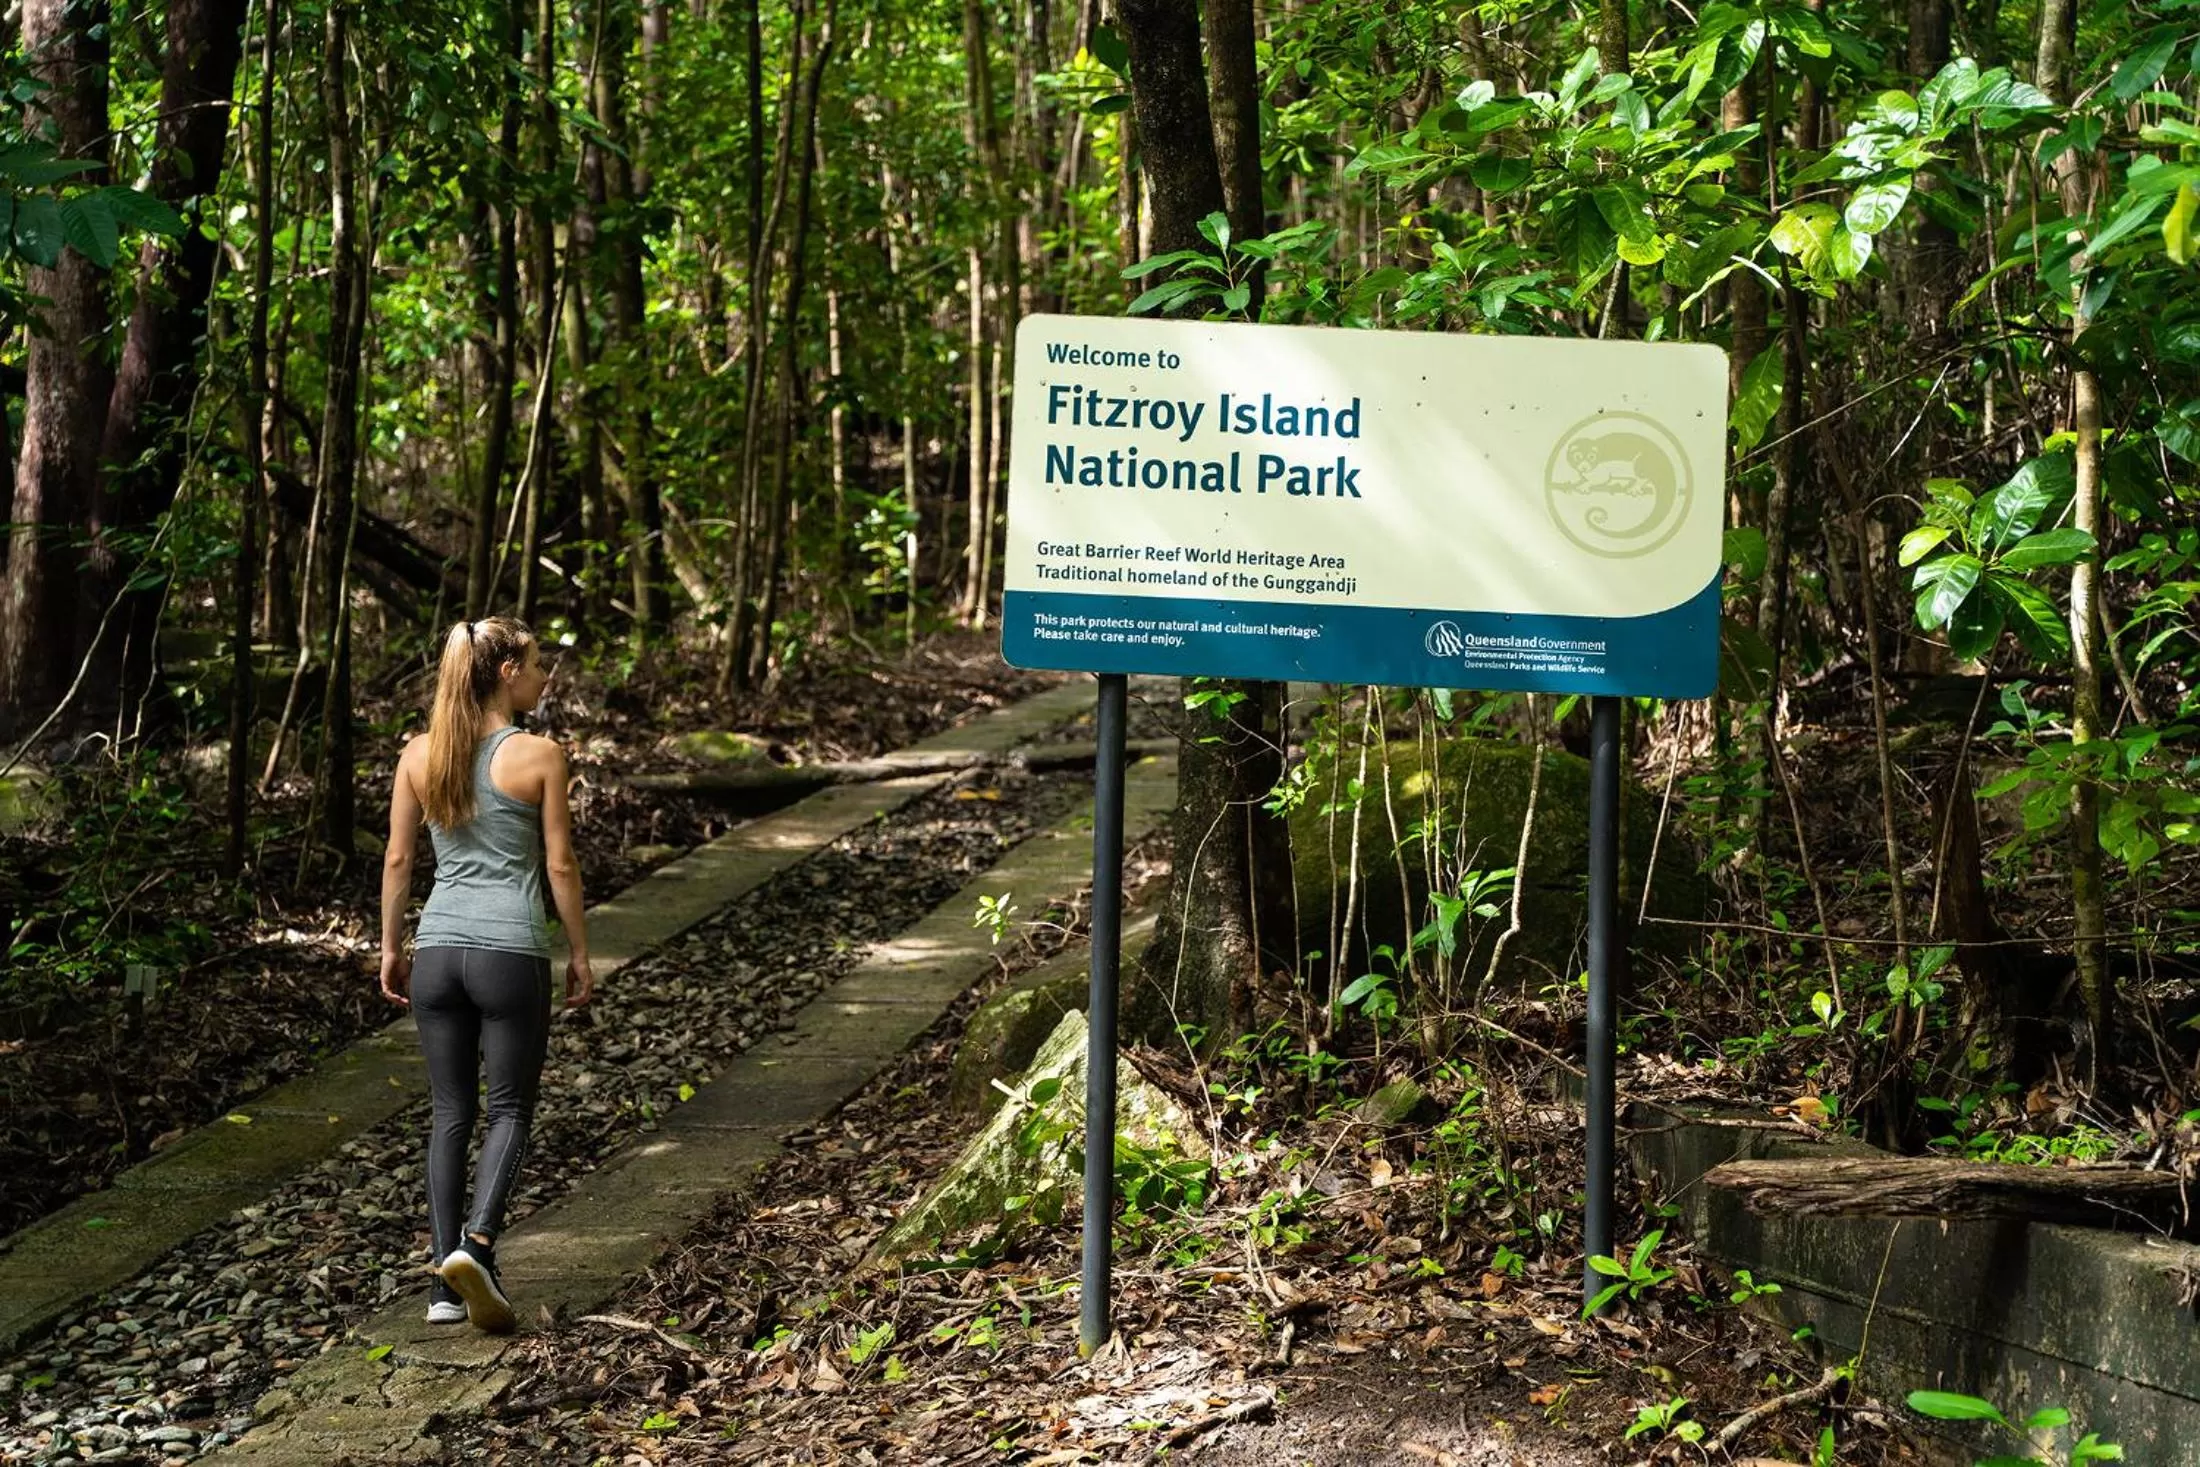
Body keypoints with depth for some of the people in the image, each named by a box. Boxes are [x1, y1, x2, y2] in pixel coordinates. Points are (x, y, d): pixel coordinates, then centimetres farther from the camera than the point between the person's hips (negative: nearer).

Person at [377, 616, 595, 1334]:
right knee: (510, 1110, 8)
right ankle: (476, 1240, -15)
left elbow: (398, 857, 8)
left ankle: (447, 1283, 9)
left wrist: (390, 946, 18)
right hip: (511, 952, -4)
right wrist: (581, 954, 7)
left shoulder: (419, 754, 4)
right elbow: (560, 865, -3)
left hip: (438, 948, 4)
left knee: (451, 1114, 12)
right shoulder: (539, 756, -7)